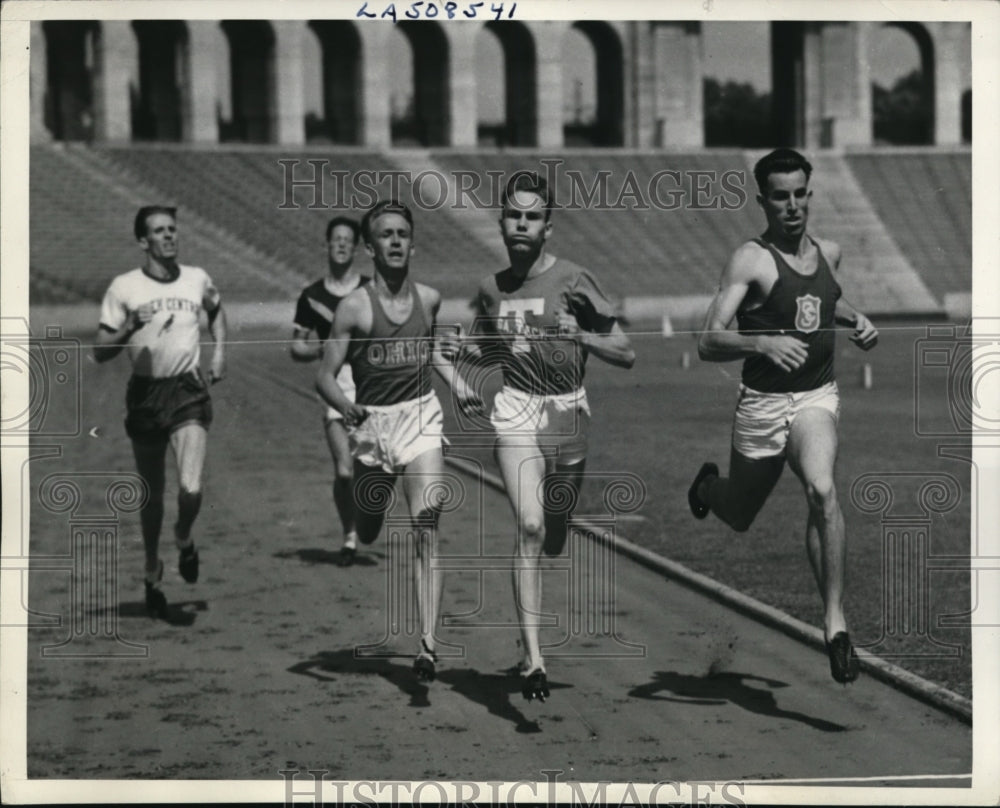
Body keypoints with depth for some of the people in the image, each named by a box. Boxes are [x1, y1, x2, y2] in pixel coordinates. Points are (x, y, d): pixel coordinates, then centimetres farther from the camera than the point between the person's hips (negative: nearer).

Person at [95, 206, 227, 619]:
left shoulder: (197, 279, 5)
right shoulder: (123, 288, -3)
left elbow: (216, 312, 29)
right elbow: (100, 352, -2)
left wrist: (219, 353, 15)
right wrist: (129, 328, -19)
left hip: (189, 392, 1)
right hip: (145, 394, -1)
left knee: (191, 489, -16)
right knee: (152, 494, 8)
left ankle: (184, 538, 17)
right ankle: (152, 570, 30)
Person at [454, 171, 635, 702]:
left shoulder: (572, 281, -5)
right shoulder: (491, 290, 6)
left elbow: (626, 355, -5)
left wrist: (581, 335, -22)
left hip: (568, 413, -1)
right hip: (516, 414, 1)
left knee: (552, 542, 11)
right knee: (529, 527, -19)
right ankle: (532, 658, -20)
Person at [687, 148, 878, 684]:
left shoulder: (829, 253, 6)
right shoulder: (751, 260, -13)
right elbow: (708, 343, -21)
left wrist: (856, 319, 10)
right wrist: (763, 343, -38)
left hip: (817, 396, 2)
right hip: (763, 402, -2)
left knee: (822, 491, -27)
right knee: (739, 517, 18)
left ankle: (835, 622, -22)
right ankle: (707, 484, 56)